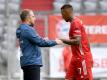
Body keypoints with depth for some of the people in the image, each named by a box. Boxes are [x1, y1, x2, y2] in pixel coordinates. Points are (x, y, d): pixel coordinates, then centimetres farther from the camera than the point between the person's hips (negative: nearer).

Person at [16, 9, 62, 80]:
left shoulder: (22, 30, 16)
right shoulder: (28, 30, -14)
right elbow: (41, 42, -17)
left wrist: (43, 40, 12)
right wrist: (55, 42, -5)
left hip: (26, 62, 10)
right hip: (32, 63, -10)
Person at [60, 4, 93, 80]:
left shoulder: (75, 23, -15)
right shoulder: (74, 22, 15)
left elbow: (77, 41, -23)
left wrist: (62, 40, -17)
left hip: (82, 58, -10)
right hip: (77, 58, 10)